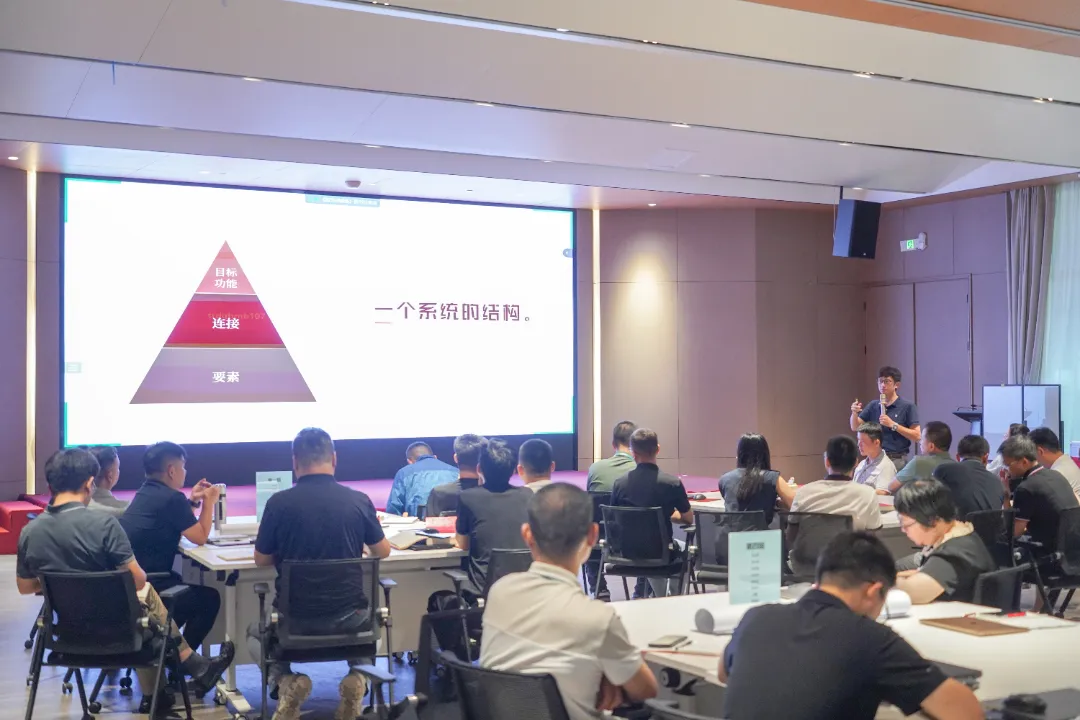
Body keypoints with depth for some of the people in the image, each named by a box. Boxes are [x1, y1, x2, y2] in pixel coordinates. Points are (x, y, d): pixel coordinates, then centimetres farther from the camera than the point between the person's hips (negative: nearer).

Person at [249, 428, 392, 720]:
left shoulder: (278, 502, -10)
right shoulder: (359, 500, -7)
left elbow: (261, 561, 4)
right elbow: (383, 552, 9)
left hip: (296, 619, -1)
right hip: (349, 615, 1)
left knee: (255, 633, 33)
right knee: (368, 614, 38)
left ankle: (287, 681, 4)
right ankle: (358, 676, 8)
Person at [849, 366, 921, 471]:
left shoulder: (908, 407, -3)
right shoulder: (873, 405, 10)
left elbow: (916, 436, -7)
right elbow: (855, 427, 8)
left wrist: (893, 425, -16)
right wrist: (854, 413, -13)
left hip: (897, 460, -4)